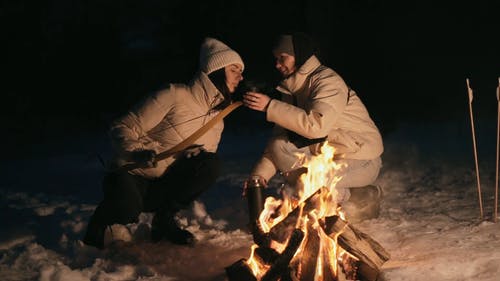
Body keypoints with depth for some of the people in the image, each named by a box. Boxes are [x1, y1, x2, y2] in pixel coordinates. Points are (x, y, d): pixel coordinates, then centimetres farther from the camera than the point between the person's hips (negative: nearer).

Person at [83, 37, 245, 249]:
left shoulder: (217, 117, 7)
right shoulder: (175, 96, -15)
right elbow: (122, 129, -13)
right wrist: (138, 152, -34)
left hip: (165, 187, 6)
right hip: (132, 177, -6)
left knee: (211, 164, -22)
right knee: (126, 208, -40)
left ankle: (164, 220, -6)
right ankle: (102, 224, -3)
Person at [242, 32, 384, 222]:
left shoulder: (328, 81, -20)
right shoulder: (292, 88, 6)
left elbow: (317, 126, -37)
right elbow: (280, 137, 2)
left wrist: (270, 106, -34)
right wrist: (260, 173, -13)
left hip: (362, 161, -8)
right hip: (328, 155, 8)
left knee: (299, 179, -26)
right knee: (279, 147, -11)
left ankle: (364, 199, -2)